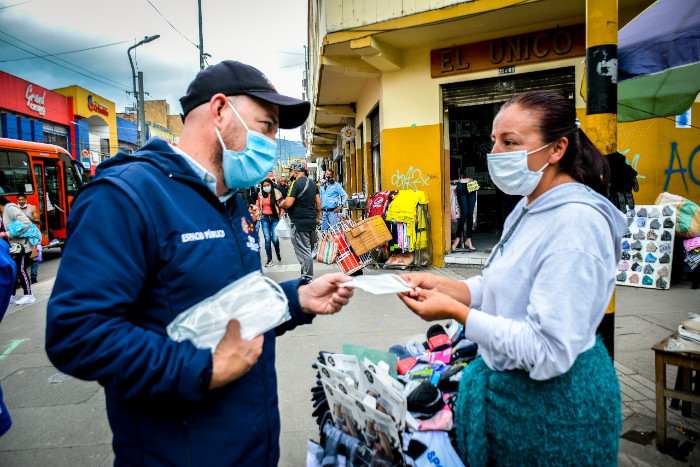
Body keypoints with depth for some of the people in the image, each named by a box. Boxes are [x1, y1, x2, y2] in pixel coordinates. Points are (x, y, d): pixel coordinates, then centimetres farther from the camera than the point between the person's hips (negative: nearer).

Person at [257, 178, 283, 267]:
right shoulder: (261, 195, 7)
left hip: (274, 218, -2)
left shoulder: (276, 194, -1)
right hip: (265, 218, 2)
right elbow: (258, 206, 16)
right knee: (267, 238, -1)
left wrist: (281, 216, -6)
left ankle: (278, 253, 24)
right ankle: (269, 260, 7)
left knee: (275, 238, -9)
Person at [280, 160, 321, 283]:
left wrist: (281, 204, 0)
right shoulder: (313, 184, 13)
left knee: (303, 252, -5)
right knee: (308, 250, 15)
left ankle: (307, 278, -3)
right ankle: (307, 276, 23)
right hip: (312, 222, 9)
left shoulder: (296, 183, -13)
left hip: (300, 223, -9)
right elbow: (318, 203, 15)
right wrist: (317, 217, 25)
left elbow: (288, 203, -20)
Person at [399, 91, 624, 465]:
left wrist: (456, 313, -26)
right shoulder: (529, 207, 4)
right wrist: (444, 286, -3)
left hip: (554, 399, -9)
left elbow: (548, 352, -29)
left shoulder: (577, 223, -27)